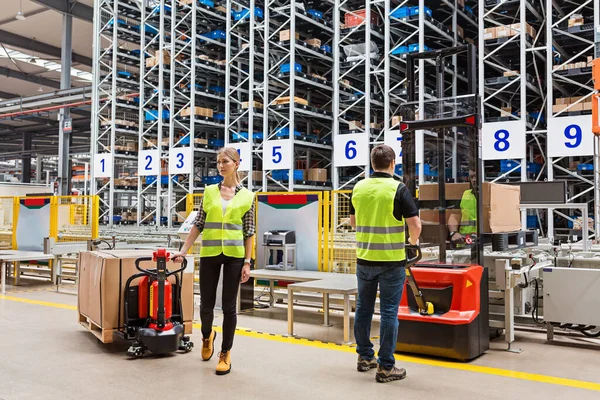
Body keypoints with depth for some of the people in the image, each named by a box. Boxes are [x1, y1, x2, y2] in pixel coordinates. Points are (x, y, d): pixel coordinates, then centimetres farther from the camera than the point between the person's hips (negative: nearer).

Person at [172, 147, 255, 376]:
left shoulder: (247, 196, 2)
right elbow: (198, 225, 7)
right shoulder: (209, 192, 6)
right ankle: (207, 336, 39)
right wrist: (183, 251, 2)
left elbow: (248, 232, 2)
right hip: (209, 253, 2)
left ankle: (225, 354, 15)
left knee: (229, 305, 1)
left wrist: (247, 262, -4)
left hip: (234, 254, -2)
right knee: (206, 303, 8)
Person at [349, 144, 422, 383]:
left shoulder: (358, 188, 3)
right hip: (391, 260, -5)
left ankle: (365, 357, 26)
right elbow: (415, 224, -12)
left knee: (363, 308, 14)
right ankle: (386, 367, 5)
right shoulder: (397, 188, -11)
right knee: (388, 312, 1)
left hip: (364, 258, 5)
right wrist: (413, 241, 8)